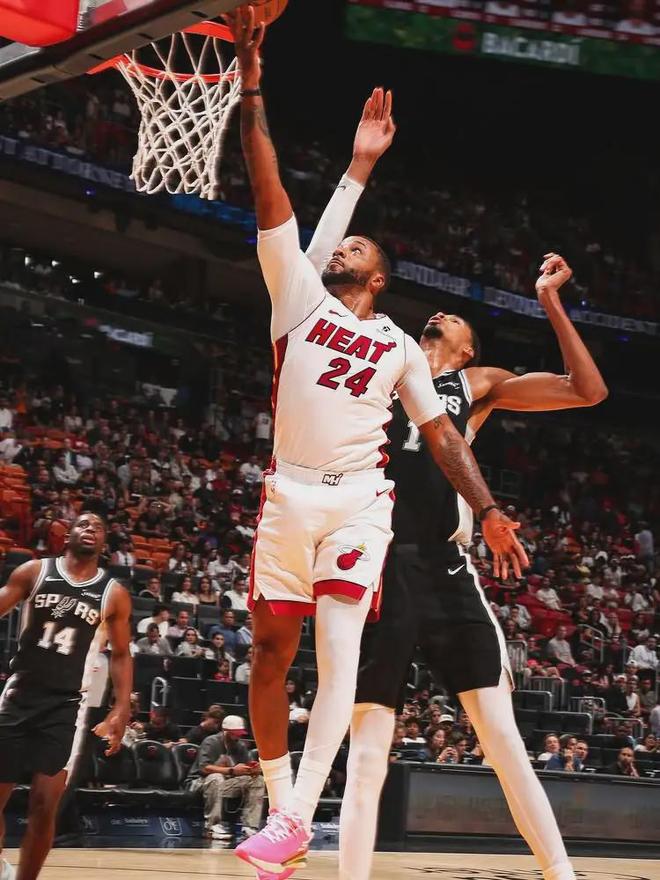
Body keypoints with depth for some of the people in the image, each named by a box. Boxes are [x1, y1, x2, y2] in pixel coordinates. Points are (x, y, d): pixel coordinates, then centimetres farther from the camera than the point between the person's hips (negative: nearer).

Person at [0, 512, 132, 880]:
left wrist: (122, 709, -1)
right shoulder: (34, 571, 2)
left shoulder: (114, 594, 3)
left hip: (67, 705, 0)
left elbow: (121, 655, 9)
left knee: (44, 805, -7)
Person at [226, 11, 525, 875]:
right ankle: (280, 805, 18)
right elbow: (272, 197, 3)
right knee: (270, 652, 4)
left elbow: (441, 431, 13)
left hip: (361, 501, -1)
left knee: (339, 647, -15)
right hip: (288, 494, 1)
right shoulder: (300, 293, 11)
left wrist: (487, 508, 1)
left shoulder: (401, 347, 14)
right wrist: (252, 93, -4)